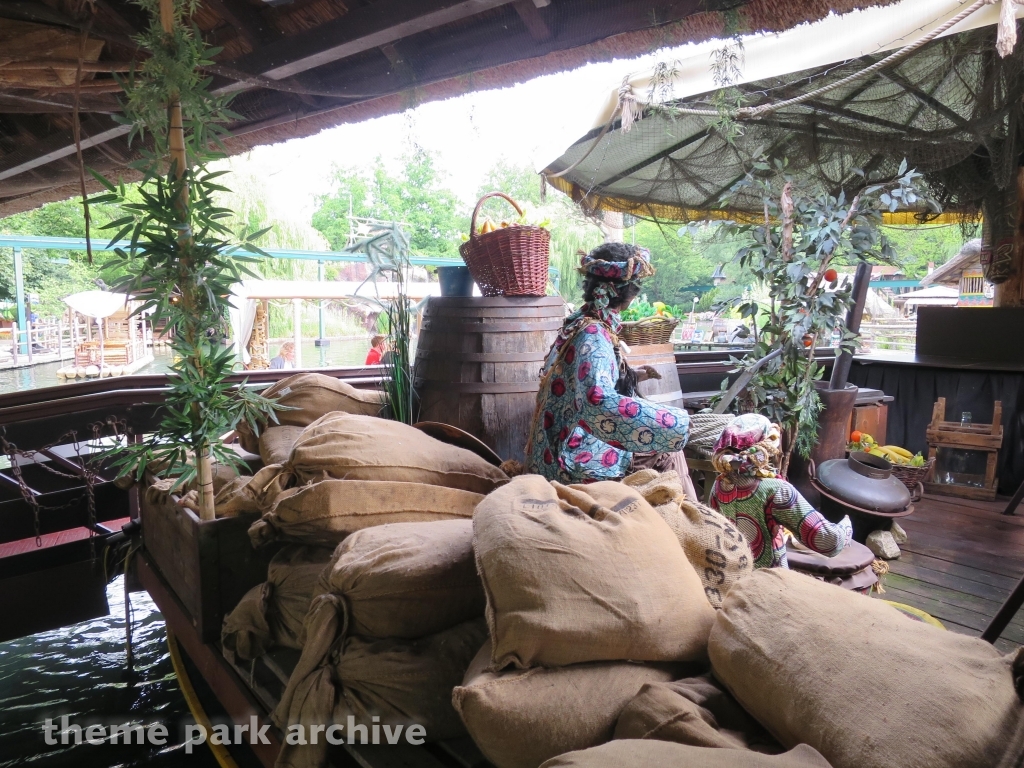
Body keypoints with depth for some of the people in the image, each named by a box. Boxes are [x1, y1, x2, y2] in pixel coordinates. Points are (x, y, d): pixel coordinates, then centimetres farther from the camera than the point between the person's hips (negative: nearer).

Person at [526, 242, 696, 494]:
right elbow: (600, 402, -38)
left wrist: (633, 376, 17)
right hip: (574, 458, -9)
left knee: (666, 448, 16)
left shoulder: (580, 322, 5)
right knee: (667, 453, 1)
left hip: (563, 447, 9)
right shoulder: (593, 334, -22)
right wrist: (675, 420, -30)